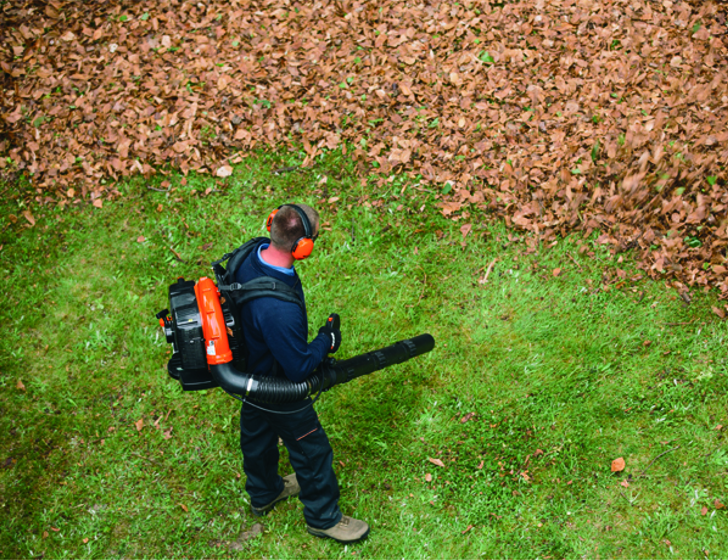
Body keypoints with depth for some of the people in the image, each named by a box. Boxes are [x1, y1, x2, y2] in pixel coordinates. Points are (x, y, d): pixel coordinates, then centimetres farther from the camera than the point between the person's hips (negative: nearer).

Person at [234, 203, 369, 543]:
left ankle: (263, 492, 59)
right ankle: (323, 517, 41)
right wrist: (327, 339, -14)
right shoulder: (280, 310, -45)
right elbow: (299, 368, -32)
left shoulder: (250, 256, -19)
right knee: (312, 451, 16)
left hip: (249, 373, 8)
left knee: (257, 432, 31)